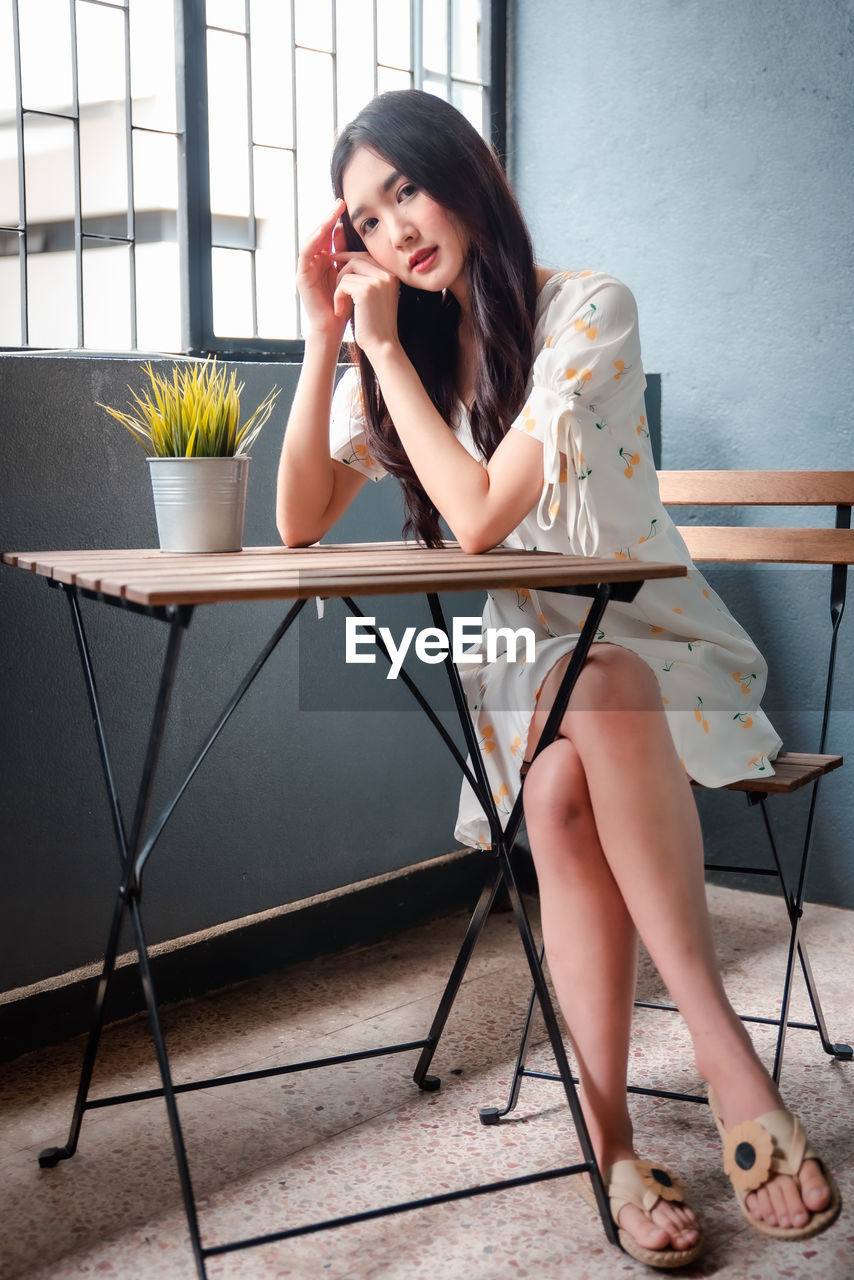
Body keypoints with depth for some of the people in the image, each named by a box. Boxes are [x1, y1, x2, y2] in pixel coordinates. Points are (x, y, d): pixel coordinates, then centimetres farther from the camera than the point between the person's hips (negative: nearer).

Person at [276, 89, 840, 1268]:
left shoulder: (587, 307, -10)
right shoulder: (403, 350, 7)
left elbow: (481, 516, -20)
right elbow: (300, 525, -1)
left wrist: (384, 347, -13)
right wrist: (327, 338, -7)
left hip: (654, 641, -3)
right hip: (526, 665, 3)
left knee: (597, 697, -38)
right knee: (562, 792, -31)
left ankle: (717, 1041, -34)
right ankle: (613, 1140, -28)